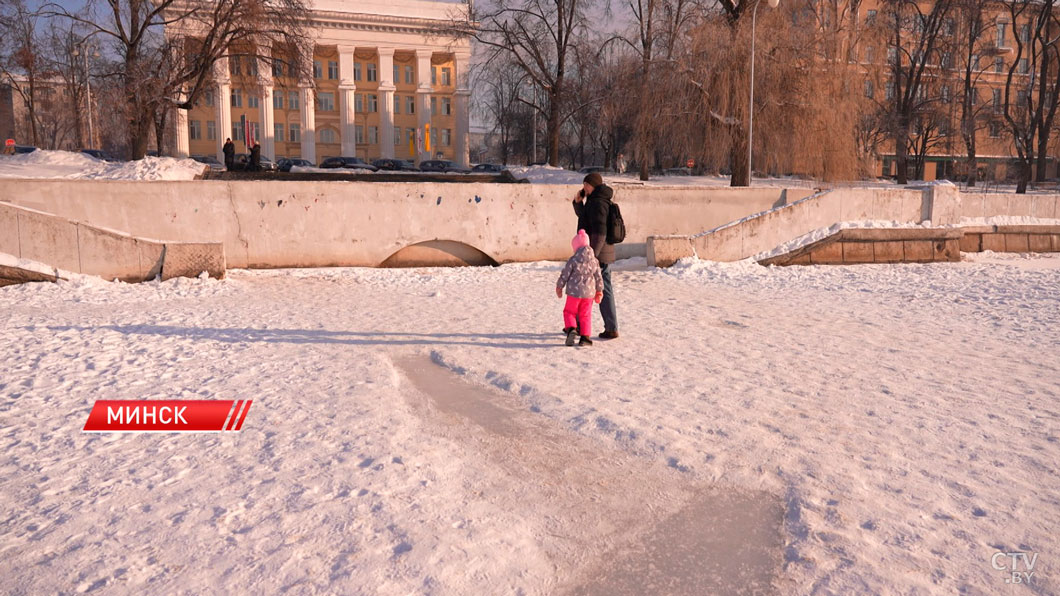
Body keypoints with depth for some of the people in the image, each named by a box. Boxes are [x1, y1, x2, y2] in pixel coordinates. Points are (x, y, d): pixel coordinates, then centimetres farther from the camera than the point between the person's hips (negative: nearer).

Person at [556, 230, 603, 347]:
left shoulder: (572, 260, -10)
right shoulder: (594, 261, 2)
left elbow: (564, 275, -5)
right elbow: (598, 277, 7)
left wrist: (559, 287, 10)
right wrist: (599, 291, 18)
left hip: (574, 292, -3)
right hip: (589, 292, 3)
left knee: (569, 312, 11)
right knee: (585, 315, 11)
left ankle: (571, 329, -12)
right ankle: (585, 337, 7)